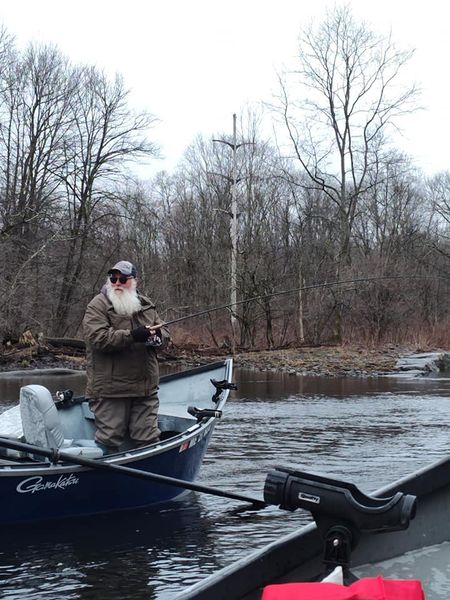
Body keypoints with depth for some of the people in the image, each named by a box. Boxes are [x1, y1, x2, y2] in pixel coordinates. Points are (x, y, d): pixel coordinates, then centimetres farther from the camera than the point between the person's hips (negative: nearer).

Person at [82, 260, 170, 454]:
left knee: (148, 439, 10)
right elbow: (98, 337, -18)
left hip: (145, 387, 5)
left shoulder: (146, 305, 15)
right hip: (110, 389, -5)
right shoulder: (98, 305, -4)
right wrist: (132, 336, -25)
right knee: (109, 439, -1)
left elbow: (165, 334, 16)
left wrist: (157, 336, -9)